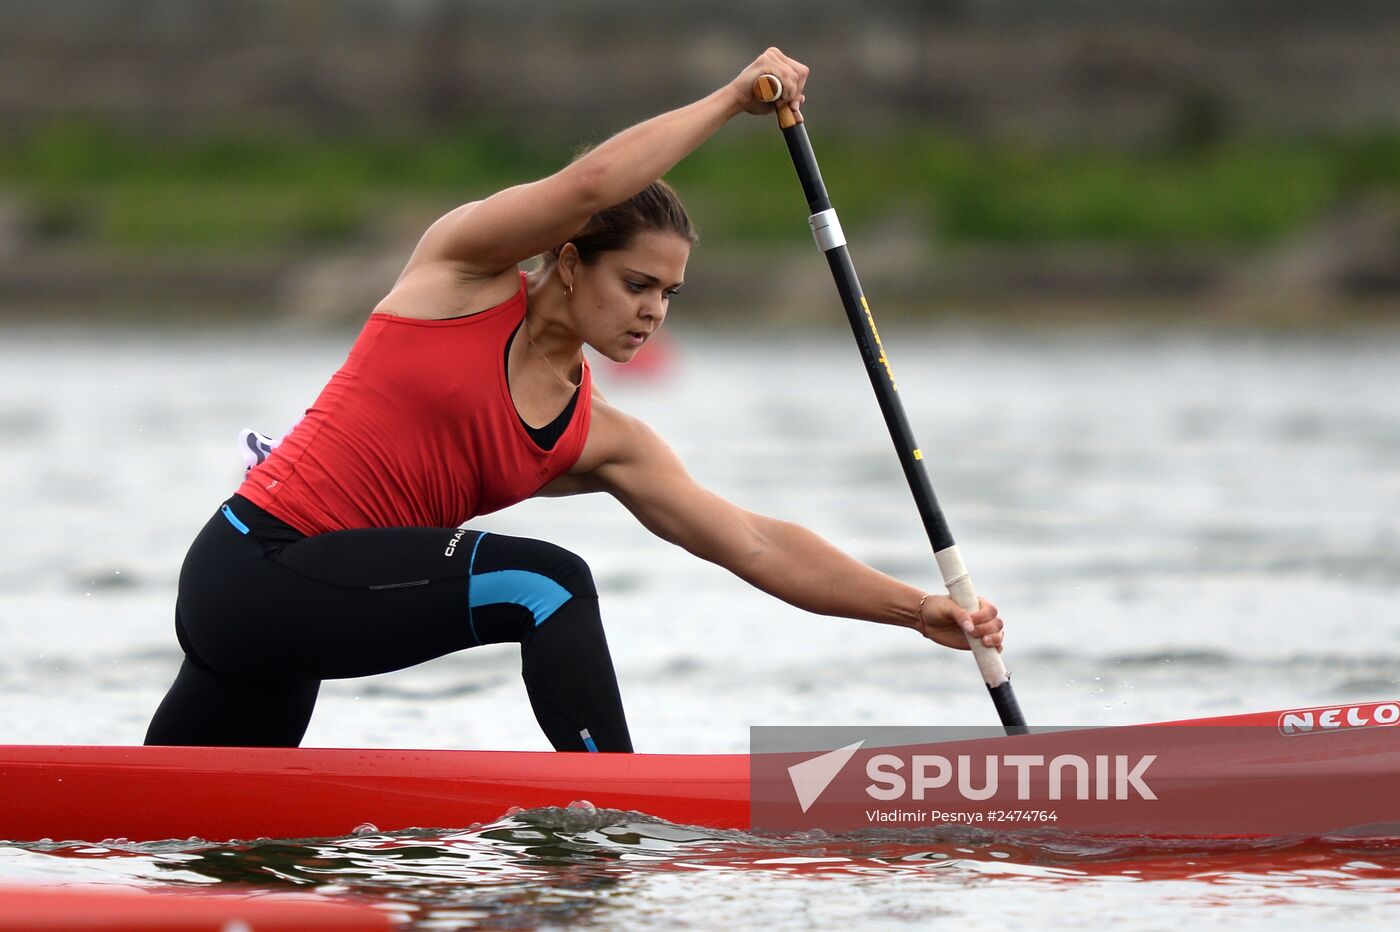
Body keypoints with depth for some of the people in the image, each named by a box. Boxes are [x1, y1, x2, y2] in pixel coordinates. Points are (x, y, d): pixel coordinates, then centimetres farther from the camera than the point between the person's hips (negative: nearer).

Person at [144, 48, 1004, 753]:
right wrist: (731, 100, -13)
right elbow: (589, 185, -22)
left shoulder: (600, 443, 8)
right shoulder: (467, 271, -4)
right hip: (252, 565, -7)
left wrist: (917, 609, -5)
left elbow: (755, 543, 4)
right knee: (547, 584, -22)